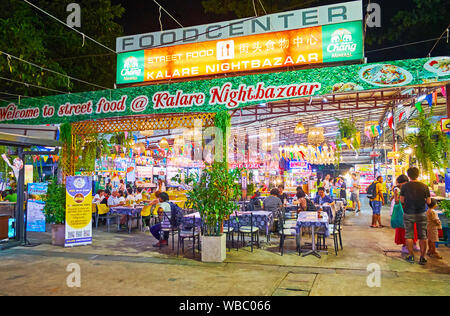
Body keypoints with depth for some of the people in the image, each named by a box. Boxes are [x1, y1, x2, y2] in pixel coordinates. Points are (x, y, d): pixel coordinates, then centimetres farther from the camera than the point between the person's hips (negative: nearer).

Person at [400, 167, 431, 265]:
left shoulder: (405, 186, -8)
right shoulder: (424, 186, -6)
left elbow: (402, 200, -2)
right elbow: (429, 202, -3)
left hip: (408, 214, -1)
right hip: (421, 214, 1)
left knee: (409, 236, 9)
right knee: (422, 236, 9)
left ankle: (411, 256, 12)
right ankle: (422, 258, 10)